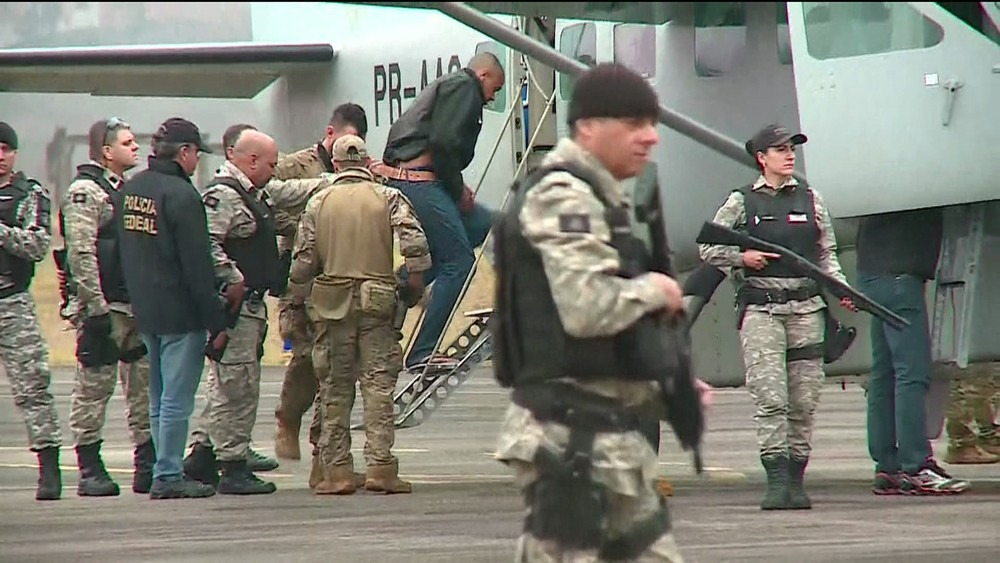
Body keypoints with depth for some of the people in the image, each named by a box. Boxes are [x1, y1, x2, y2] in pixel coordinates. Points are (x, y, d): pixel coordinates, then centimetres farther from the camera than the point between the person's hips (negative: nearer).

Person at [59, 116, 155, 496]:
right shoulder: (85, 192, -10)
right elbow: (81, 254, -17)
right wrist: (96, 308, -21)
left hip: (136, 306, 9)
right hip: (104, 307, -9)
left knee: (145, 384, 8)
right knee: (95, 386, -4)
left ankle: (148, 465, 13)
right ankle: (90, 470, 0)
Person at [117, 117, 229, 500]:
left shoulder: (130, 189, 9)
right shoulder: (181, 195, -16)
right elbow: (198, 266, -17)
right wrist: (217, 322, -14)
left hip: (145, 311, 8)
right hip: (180, 314, -8)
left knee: (159, 398, 15)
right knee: (176, 399, -4)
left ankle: (166, 471, 19)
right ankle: (168, 477, -4)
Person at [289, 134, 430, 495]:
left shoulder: (318, 204, 5)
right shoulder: (388, 198, 2)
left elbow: (302, 262, 3)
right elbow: (415, 242, -12)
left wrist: (299, 302, 15)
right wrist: (416, 282, 1)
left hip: (331, 303, 1)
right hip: (377, 303, -1)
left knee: (335, 388, 6)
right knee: (378, 384, -1)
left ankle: (337, 470, 5)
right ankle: (380, 467, -8)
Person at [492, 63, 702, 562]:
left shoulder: (599, 200, 21)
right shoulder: (562, 198, -12)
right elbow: (588, 307, -26)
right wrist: (654, 291, -9)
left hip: (612, 441, 11)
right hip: (570, 440, -11)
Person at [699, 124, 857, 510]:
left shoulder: (809, 200, 13)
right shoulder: (741, 202, 7)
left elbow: (827, 256, 15)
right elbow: (707, 249, 12)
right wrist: (742, 257, -5)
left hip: (806, 307, 3)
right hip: (760, 308, -3)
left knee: (804, 401, 1)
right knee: (770, 398, -12)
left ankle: (796, 481, 7)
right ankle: (776, 481, -14)